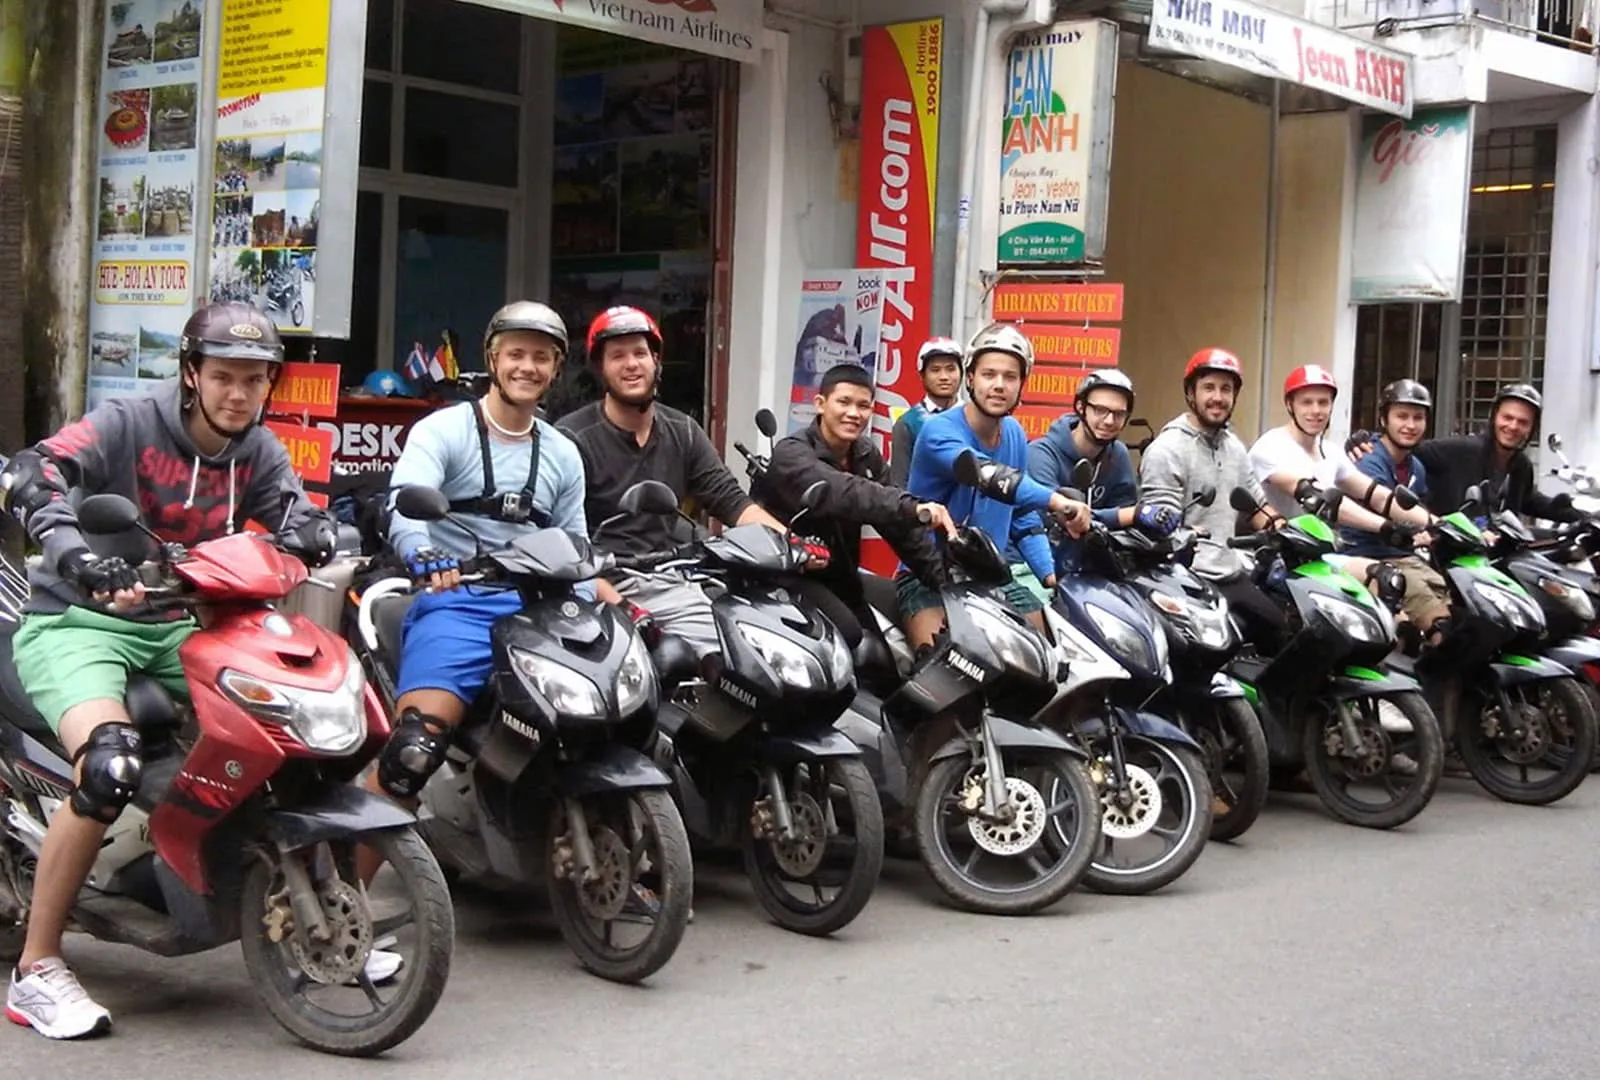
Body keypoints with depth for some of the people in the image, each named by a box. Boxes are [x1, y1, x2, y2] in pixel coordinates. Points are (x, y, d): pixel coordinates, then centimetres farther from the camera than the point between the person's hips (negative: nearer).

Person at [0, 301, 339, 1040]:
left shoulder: (257, 451, 8)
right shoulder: (126, 424, -11)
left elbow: (294, 512, -7)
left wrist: (309, 534, -32)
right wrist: (77, 553, -43)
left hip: (182, 629, 7)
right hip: (78, 623, -6)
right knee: (111, 768, -32)